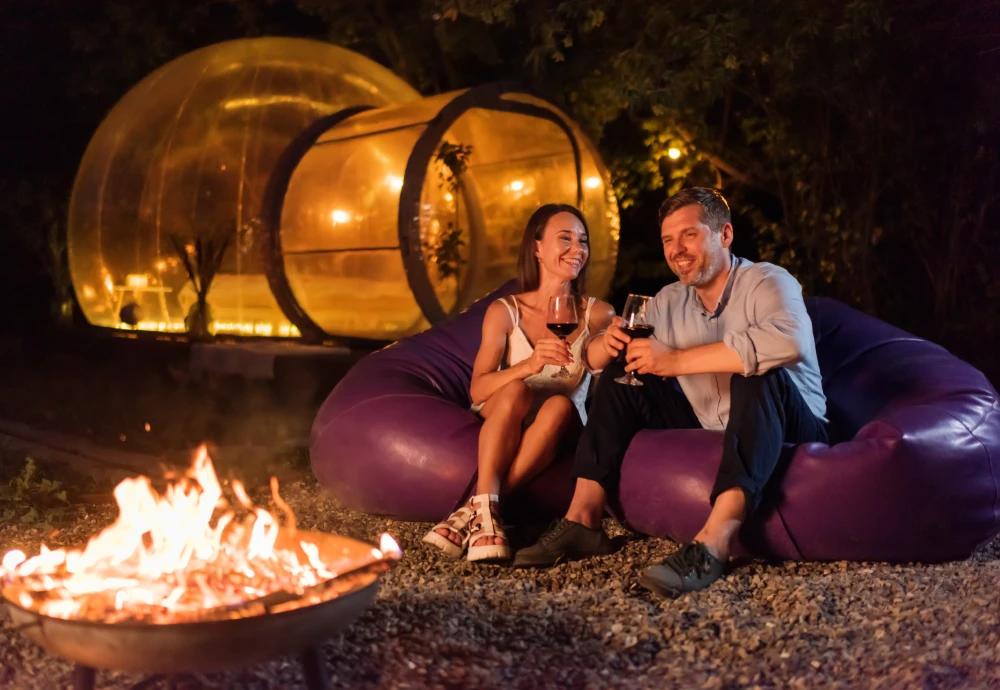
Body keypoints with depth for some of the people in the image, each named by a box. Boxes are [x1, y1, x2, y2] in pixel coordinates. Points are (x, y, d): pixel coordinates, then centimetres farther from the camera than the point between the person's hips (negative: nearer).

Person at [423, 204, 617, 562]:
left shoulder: (597, 314, -1)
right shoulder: (505, 311, -6)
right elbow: (478, 390, -15)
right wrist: (529, 365, -34)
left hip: (562, 429, 1)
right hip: (501, 423, -1)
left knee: (560, 404, -33)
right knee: (516, 389, -33)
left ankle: (473, 510, -36)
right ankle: (486, 512, -42)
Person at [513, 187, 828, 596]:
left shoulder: (767, 282, -13)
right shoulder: (668, 302, 5)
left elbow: (789, 341, -37)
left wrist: (676, 360, -37)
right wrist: (614, 343, -17)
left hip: (785, 431, -6)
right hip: (708, 432, 6)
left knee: (761, 374, -36)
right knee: (620, 377, -3)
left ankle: (712, 545, -49)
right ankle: (583, 520, -12)